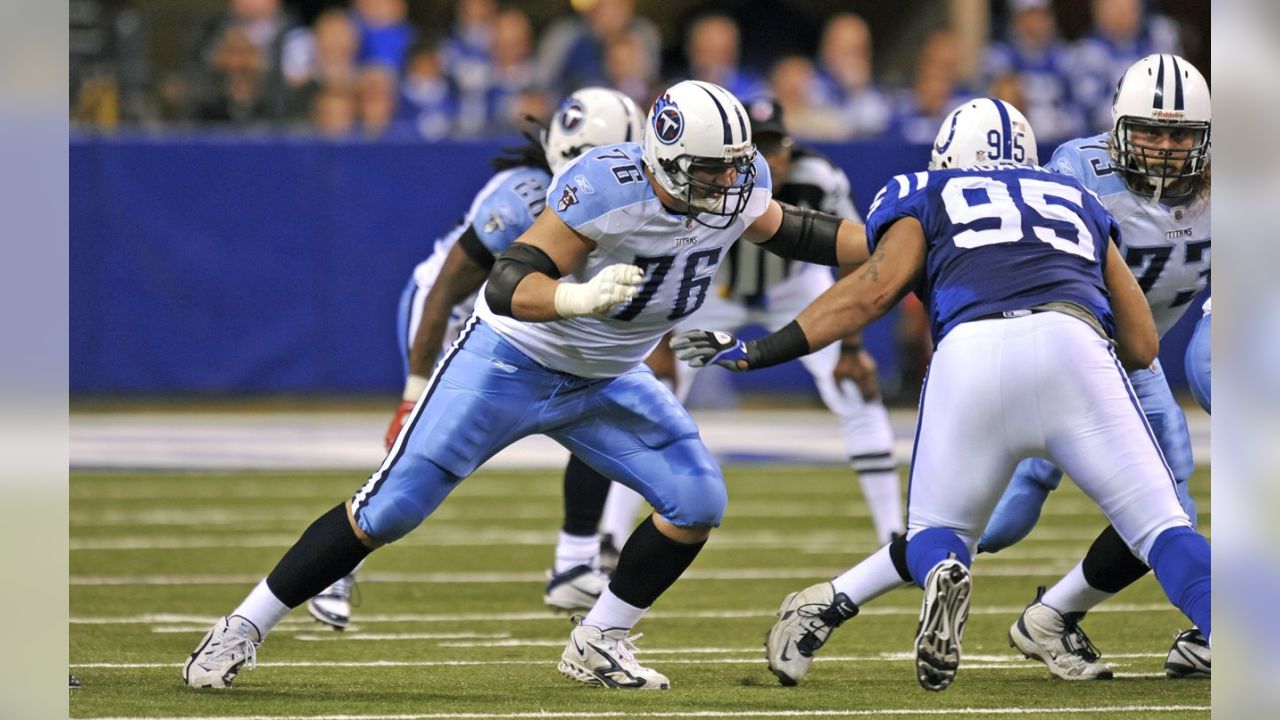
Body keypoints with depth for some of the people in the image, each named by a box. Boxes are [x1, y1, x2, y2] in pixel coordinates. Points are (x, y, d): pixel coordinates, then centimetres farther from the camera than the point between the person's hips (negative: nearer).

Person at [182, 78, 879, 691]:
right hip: (511, 361, -6)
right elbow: (509, 284, -35)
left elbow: (793, 232, 11)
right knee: (389, 510, -7)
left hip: (605, 381, 6)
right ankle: (244, 628, 5)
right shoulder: (607, 185, -33)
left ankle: (598, 646, 10)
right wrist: (579, 298, -54)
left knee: (698, 503, -6)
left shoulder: (739, 184, -12)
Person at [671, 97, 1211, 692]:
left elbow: (875, 289, 11)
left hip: (970, 353, -1)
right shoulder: (1078, 203, 35)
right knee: (1162, 530, 2)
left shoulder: (931, 197, 29)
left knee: (935, 534, 18)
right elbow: (1143, 345, 31)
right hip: (1076, 346, 1)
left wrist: (757, 352, 14)